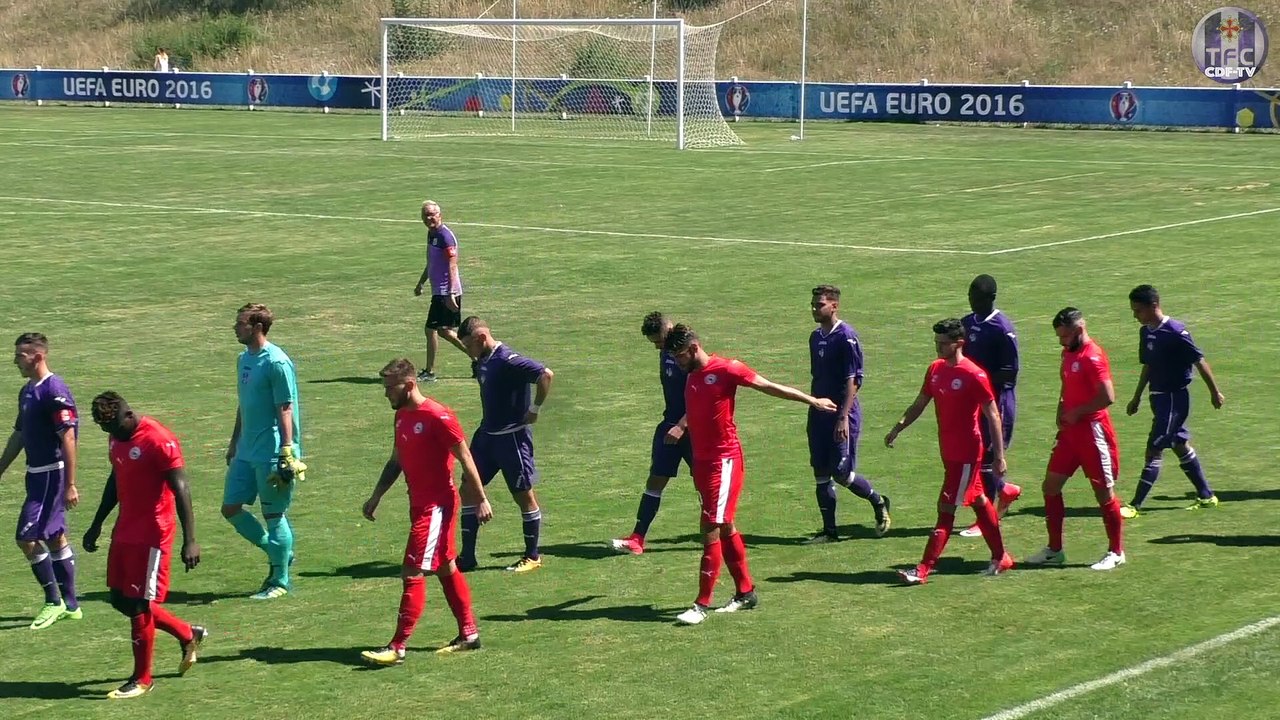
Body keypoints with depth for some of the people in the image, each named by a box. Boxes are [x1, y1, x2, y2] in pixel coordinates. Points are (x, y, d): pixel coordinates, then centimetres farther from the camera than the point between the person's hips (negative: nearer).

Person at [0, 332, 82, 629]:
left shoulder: (54, 391, -17)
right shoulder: (27, 391, 12)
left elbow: (68, 438, -20)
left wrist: (70, 485, -21)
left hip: (52, 475, -9)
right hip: (37, 473, 9)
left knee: (27, 537, -10)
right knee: (55, 538, 13)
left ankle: (54, 601, 1)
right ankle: (70, 605, 19)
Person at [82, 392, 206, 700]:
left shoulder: (159, 441, -19)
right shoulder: (117, 438, 7)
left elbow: (181, 490, -20)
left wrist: (190, 540, -24)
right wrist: (97, 524, 26)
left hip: (151, 536, -9)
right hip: (124, 533, 9)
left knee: (139, 604, -4)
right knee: (120, 600, 12)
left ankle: (142, 680, 10)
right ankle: (188, 634, 29)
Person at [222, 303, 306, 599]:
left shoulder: (276, 363, -15)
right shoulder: (244, 359, 11)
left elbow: (286, 410, -17)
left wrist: (287, 452, -20)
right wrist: (234, 443, 24)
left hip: (271, 455, -9)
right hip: (246, 452, 9)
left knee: (274, 514, 0)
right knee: (230, 508, 10)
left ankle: (280, 581, 13)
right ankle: (278, 553, 26)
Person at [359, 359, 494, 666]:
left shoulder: (437, 417, -18)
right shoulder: (402, 416, 8)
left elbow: (465, 458, -14)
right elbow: (396, 461, 19)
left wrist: (481, 500, -13)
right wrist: (376, 497, 17)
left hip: (436, 506, -9)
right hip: (420, 503, 9)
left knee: (412, 573, -10)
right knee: (446, 569, 16)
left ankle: (398, 647, -9)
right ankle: (469, 634, 26)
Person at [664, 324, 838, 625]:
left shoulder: (725, 369, -11)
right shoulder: (691, 376, 12)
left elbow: (771, 387, -6)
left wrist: (812, 401, -3)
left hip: (724, 461, -8)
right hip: (702, 461, 8)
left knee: (711, 530, -9)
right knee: (725, 528, 14)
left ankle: (702, 604, -8)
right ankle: (746, 593, 24)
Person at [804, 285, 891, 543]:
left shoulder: (846, 336, -12)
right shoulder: (816, 337, 12)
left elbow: (853, 380, -16)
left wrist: (843, 417, -22)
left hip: (842, 415, -8)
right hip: (820, 415, 8)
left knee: (841, 473, -7)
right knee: (821, 474, 6)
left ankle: (879, 503, 18)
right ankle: (829, 531, 12)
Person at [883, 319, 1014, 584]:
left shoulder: (974, 375, -16)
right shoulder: (935, 369, 6)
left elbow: (993, 416, -14)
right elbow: (919, 404, 16)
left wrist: (999, 455, -15)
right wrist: (898, 428, 2)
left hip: (967, 453, -8)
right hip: (948, 450, 8)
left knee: (946, 507, -8)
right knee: (978, 501, 17)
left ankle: (924, 569, -9)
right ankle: (1000, 558, 29)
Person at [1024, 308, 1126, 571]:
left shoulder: (1093, 357, -17)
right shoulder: (1069, 353, 11)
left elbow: (1108, 397, -24)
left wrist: (1076, 412, -15)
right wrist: (1061, 410, 9)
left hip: (1093, 432, -9)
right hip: (1070, 431, 9)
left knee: (1104, 492, 0)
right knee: (1051, 485, 8)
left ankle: (1116, 552, 11)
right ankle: (1054, 550, 17)